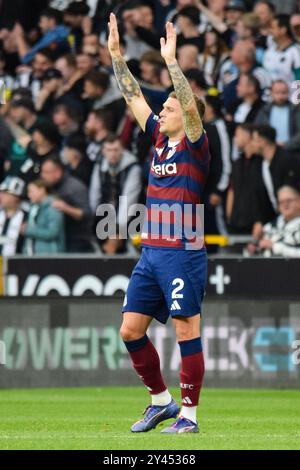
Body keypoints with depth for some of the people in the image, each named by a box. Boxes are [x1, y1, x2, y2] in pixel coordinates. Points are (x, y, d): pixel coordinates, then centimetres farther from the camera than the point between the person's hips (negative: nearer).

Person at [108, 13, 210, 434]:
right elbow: (133, 97, 17)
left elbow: (191, 105, -21)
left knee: (187, 333, -4)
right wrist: (116, 54, 15)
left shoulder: (194, 146, -5)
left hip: (182, 253, -8)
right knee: (130, 330, 8)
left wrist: (171, 60, -24)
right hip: (150, 253, 8)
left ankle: (189, 414, 0)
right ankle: (161, 400, 20)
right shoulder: (160, 140, 14)